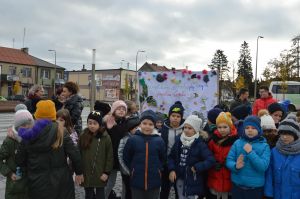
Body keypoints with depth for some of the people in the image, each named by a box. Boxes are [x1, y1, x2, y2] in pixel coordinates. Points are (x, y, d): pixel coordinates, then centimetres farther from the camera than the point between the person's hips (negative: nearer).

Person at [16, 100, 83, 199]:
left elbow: (19, 160, 1)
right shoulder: (60, 131, -11)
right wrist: (79, 172, 1)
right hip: (60, 181, -1)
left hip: (38, 183, 2)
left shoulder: (29, 135, -5)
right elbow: (74, 153, -12)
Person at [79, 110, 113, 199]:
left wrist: (107, 172, -9)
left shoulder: (105, 137, -7)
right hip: (86, 174, 2)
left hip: (100, 174, -2)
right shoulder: (83, 137, -1)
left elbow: (110, 157, -5)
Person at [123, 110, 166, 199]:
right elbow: (126, 158, 5)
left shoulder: (159, 141, -4)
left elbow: (163, 159, 8)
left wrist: (157, 169, 1)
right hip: (137, 181, 0)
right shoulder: (132, 140, -5)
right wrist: (133, 169, 3)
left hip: (154, 181, 1)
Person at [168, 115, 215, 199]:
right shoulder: (179, 139, 1)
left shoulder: (200, 144, -15)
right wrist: (172, 170, -5)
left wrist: (196, 168, -20)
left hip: (193, 180, -5)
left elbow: (211, 160, -22)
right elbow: (171, 156, 8)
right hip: (179, 178, 5)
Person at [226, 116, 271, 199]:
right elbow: (229, 161, -3)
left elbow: (263, 167, -15)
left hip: (256, 188, -1)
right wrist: (236, 166, -23)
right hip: (237, 186, 1)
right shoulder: (237, 143, 0)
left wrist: (250, 152, -22)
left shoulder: (264, 146, -4)